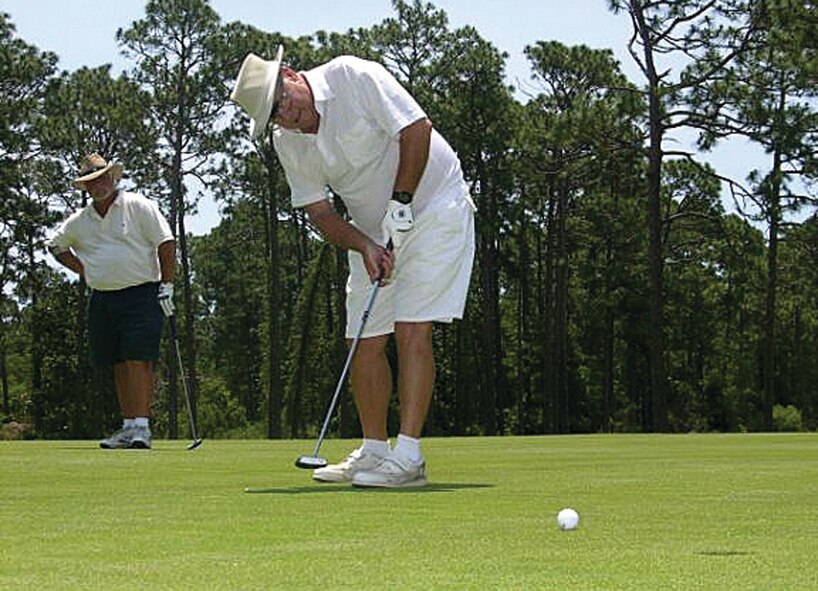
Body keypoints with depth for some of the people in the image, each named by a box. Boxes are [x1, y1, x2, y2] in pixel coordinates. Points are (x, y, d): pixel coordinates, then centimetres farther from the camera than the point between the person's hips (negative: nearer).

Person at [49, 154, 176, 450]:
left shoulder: (139, 206, -3)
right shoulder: (79, 220, 12)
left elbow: (166, 243, -5)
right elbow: (56, 245, 27)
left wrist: (167, 285, -9)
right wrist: (82, 269, 13)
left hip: (141, 295, -5)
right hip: (102, 299, 5)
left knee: (138, 361, -13)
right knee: (119, 366, 6)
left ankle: (142, 427, -16)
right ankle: (128, 427, 10)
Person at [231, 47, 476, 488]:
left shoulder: (354, 77, -19)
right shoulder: (286, 142, -2)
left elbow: (417, 130, -20)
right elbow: (319, 212, -1)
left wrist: (401, 204, -22)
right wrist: (365, 246, -18)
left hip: (431, 207, -6)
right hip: (372, 231, 6)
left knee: (412, 330, -15)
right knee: (365, 340, 3)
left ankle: (408, 456, -17)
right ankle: (374, 450, 16)